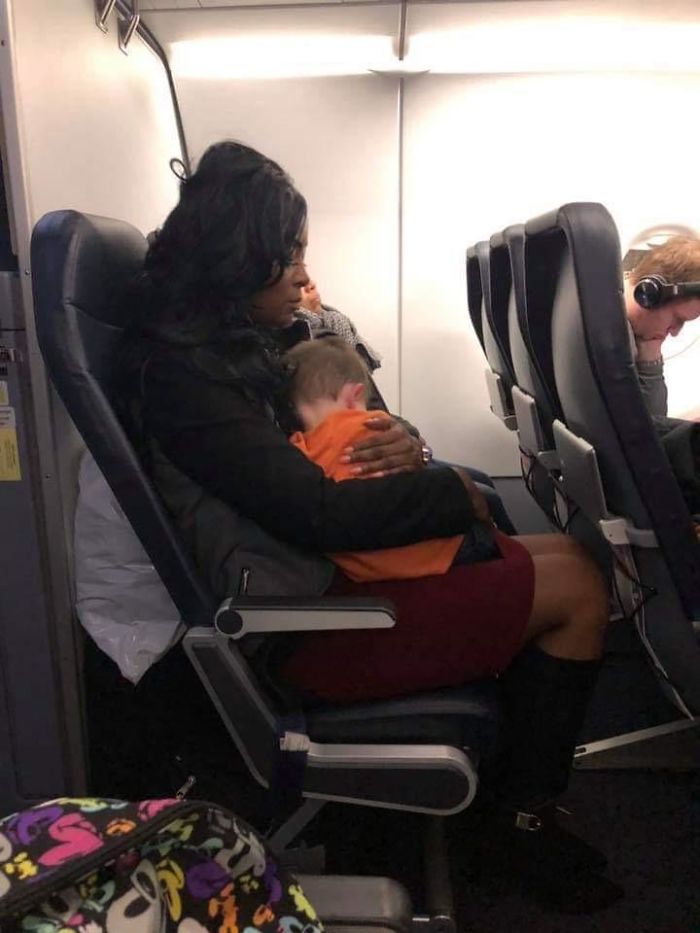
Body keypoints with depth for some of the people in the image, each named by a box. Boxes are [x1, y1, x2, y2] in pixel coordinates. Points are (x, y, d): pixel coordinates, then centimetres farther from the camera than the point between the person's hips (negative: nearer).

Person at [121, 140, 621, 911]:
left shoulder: (244, 340, 11)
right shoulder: (183, 370, -18)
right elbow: (318, 512, -26)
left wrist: (400, 446, -7)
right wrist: (455, 492, -12)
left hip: (330, 567, 9)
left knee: (563, 559, 4)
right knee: (576, 586, -9)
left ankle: (522, 807, 13)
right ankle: (525, 824, 9)